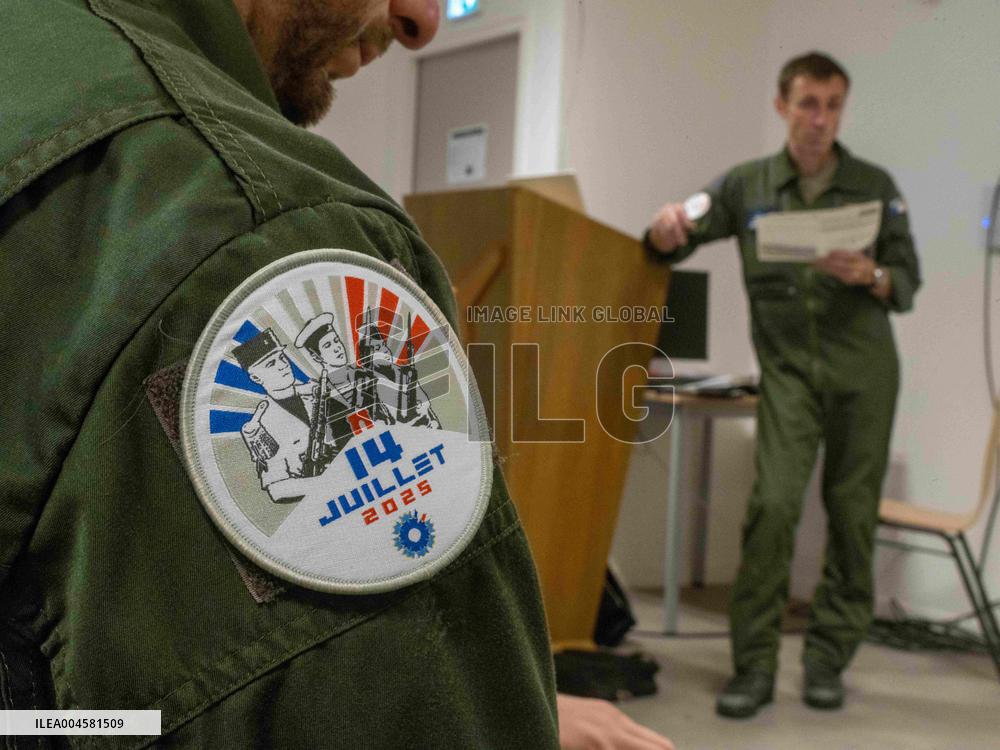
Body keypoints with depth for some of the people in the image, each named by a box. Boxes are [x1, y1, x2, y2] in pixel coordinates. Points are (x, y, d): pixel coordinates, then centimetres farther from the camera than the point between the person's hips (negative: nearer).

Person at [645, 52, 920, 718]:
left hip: (863, 369, 1)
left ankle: (828, 660, 16)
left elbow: (908, 286, 4)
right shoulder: (747, 186, 5)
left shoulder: (875, 187, 4)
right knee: (774, 503, -14)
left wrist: (869, 275, -19)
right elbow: (669, 247, 7)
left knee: (853, 511, 2)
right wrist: (667, 227, -17)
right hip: (788, 368, -1)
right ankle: (754, 666, -5)